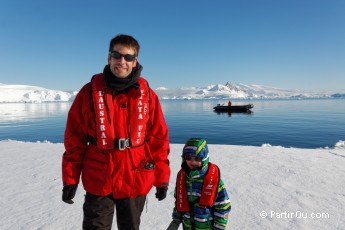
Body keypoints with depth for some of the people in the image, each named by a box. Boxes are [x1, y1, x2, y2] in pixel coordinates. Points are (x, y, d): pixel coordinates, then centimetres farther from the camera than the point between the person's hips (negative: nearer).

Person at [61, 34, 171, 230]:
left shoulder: (147, 94, -5)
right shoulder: (90, 91, -6)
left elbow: (159, 138, -1)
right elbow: (74, 138, -1)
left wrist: (162, 178, 0)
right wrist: (70, 178, 0)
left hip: (136, 182, 1)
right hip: (98, 183, 0)